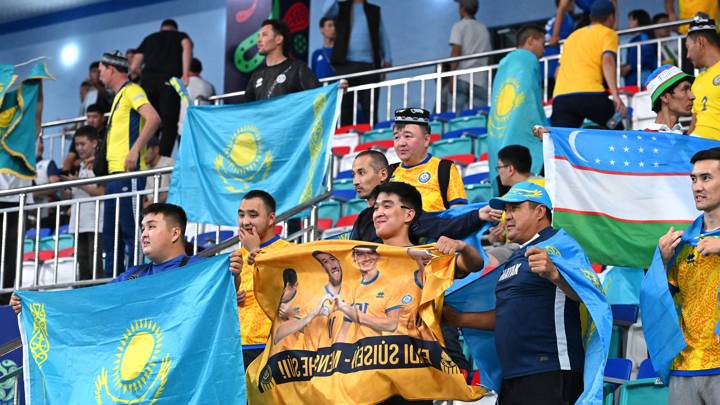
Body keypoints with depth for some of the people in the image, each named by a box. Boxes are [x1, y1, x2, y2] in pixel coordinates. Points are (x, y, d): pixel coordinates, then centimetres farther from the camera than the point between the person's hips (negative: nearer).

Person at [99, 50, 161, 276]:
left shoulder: (131, 91, -6)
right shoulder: (119, 95, 22)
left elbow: (153, 119, -20)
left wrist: (135, 151, -23)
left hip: (128, 173, -10)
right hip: (114, 173, 10)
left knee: (131, 228, -11)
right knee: (111, 231, 10)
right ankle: (113, 275, 14)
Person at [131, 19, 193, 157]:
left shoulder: (149, 38, 30)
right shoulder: (181, 36, 24)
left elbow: (133, 67, 23)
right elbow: (187, 46, -2)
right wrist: (185, 74, -10)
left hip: (147, 80, 3)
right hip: (169, 81, -3)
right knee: (169, 125, -8)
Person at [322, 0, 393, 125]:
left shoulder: (375, 11, 16)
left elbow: (383, 36, 16)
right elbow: (325, 13, -8)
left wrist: (387, 59, 7)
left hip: (369, 65, 1)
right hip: (345, 64, -1)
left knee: (370, 109, -4)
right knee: (345, 107, -2)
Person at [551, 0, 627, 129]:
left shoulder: (573, 35, 30)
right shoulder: (608, 33, 12)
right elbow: (608, 61, -7)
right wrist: (615, 95, -16)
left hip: (561, 95, 4)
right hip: (590, 94, -4)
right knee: (616, 128, 19)